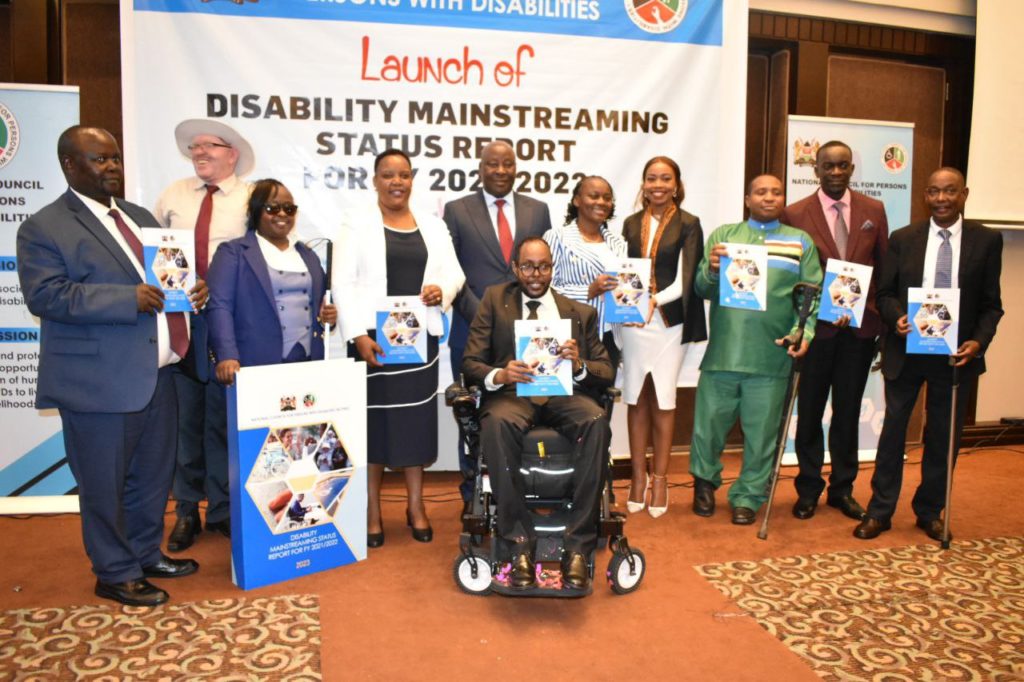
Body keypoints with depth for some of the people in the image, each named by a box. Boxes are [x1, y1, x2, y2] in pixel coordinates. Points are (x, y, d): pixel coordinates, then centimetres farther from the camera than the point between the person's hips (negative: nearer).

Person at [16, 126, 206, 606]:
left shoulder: (139, 217, 16)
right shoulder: (44, 228, -6)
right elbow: (44, 295, -18)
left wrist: (191, 290, -1)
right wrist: (128, 299, -25)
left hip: (155, 373, 7)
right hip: (100, 381, -7)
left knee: (153, 474, 18)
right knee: (104, 483, 6)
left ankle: (146, 554, 36)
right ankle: (115, 574, 24)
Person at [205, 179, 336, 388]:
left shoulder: (308, 255, 19)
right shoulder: (233, 252, 4)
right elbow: (219, 306, -6)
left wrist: (329, 314, 2)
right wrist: (227, 356, -20)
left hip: (308, 363, 4)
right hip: (257, 366, -4)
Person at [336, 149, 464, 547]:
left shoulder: (433, 226, 13)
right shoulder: (357, 225, 1)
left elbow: (454, 272, 10)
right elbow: (344, 283, -6)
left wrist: (443, 289, -13)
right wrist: (358, 335, -17)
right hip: (374, 338, -3)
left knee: (417, 420, 9)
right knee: (373, 421, 3)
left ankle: (416, 506, 22)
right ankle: (372, 512, 14)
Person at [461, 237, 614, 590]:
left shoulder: (581, 312, 18)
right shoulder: (495, 300, 16)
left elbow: (606, 373, 11)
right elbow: (470, 362, 7)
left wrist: (579, 365, -13)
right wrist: (499, 375, -17)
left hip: (565, 392, 1)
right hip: (512, 391, -1)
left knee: (597, 422, -33)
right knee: (497, 424, -37)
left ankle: (578, 545, -25)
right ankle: (520, 543, -24)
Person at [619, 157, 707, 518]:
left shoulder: (688, 224, 0)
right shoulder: (631, 224, 10)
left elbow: (685, 279, -7)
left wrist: (656, 300, -22)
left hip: (669, 322, -2)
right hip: (634, 321, 3)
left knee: (662, 400, 2)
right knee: (636, 399, 6)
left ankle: (660, 478, 16)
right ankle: (638, 475, 18)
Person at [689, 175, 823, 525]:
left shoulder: (801, 242, 12)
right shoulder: (722, 235, 11)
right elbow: (703, 290, 3)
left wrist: (804, 331, -10)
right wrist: (711, 271, -18)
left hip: (772, 355, 0)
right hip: (723, 351, 0)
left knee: (761, 431, 8)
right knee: (709, 423, 7)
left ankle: (747, 497, 25)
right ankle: (705, 481, 32)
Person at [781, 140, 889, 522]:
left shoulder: (873, 211, 5)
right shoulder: (795, 214, -4)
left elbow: (884, 269, 7)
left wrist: (884, 319, 2)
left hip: (860, 328, 2)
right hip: (815, 327, -2)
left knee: (848, 412, 12)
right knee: (810, 411, 8)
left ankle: (842, 489, 26)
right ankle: (808, 490, 23)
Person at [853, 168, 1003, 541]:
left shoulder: (987, 240, 0)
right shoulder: (902, 238, 1)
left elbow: (991, 304, 1)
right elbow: (885, 293, 3)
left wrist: (979, 341, -14)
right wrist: (896, 317, -18)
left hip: (957, 353, 0)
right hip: (906, 351, 0)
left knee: (943, 436, 11)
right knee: (893, 429, 7)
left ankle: (930, 512, 28)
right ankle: (880, 511, 18)